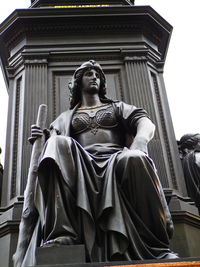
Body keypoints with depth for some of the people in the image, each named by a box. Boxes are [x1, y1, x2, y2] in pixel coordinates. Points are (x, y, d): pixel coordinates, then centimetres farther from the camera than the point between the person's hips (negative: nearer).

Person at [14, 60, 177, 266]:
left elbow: (146, 122, 9)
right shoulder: (66, 117, 31)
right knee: (59, 144, -32)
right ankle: (62, 235, -42)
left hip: (115, 160, 0)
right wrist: (39, 139, -11)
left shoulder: (118, 107, 28)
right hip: (81, 166, 1)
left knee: (133, 159, -37)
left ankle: (157, 248, -34)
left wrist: (139, 142, -15)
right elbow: (53, 138, 15)